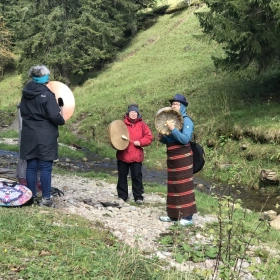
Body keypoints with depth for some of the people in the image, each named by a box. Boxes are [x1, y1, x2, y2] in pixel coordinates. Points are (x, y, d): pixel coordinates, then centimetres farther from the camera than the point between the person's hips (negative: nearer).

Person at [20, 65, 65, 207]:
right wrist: (62, 120, 2)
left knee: (31, 166, 9)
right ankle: (46, 198, 3)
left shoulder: (26, 93, 7)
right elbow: (55, 116, -17)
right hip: (45, 137, -6)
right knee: (45, 167, 0)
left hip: (29, 136, 6)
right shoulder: (47, 94, -15)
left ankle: (32, 197, 15)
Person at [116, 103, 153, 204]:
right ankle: (122, 196, 20)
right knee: (122, 176, 9)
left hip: (136, 156, -1)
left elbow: (149, 137, -1)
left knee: (137, 176, 1)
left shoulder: (142, 124, 3)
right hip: (123, 155, 2)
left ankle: (138, 196, 11)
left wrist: (140, 142, -13)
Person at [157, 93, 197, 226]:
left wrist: (173, 129, -28)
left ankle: (187, 216, -2)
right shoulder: (171, 119, 14)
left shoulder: (186, 120, -10)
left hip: (183, 158, -8)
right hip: (172, 158, 8)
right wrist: (161, 138, -1)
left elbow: (185, 139, -22)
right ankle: (174, 214, 19)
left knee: (184, 186, -6)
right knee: (173, 186, 11)